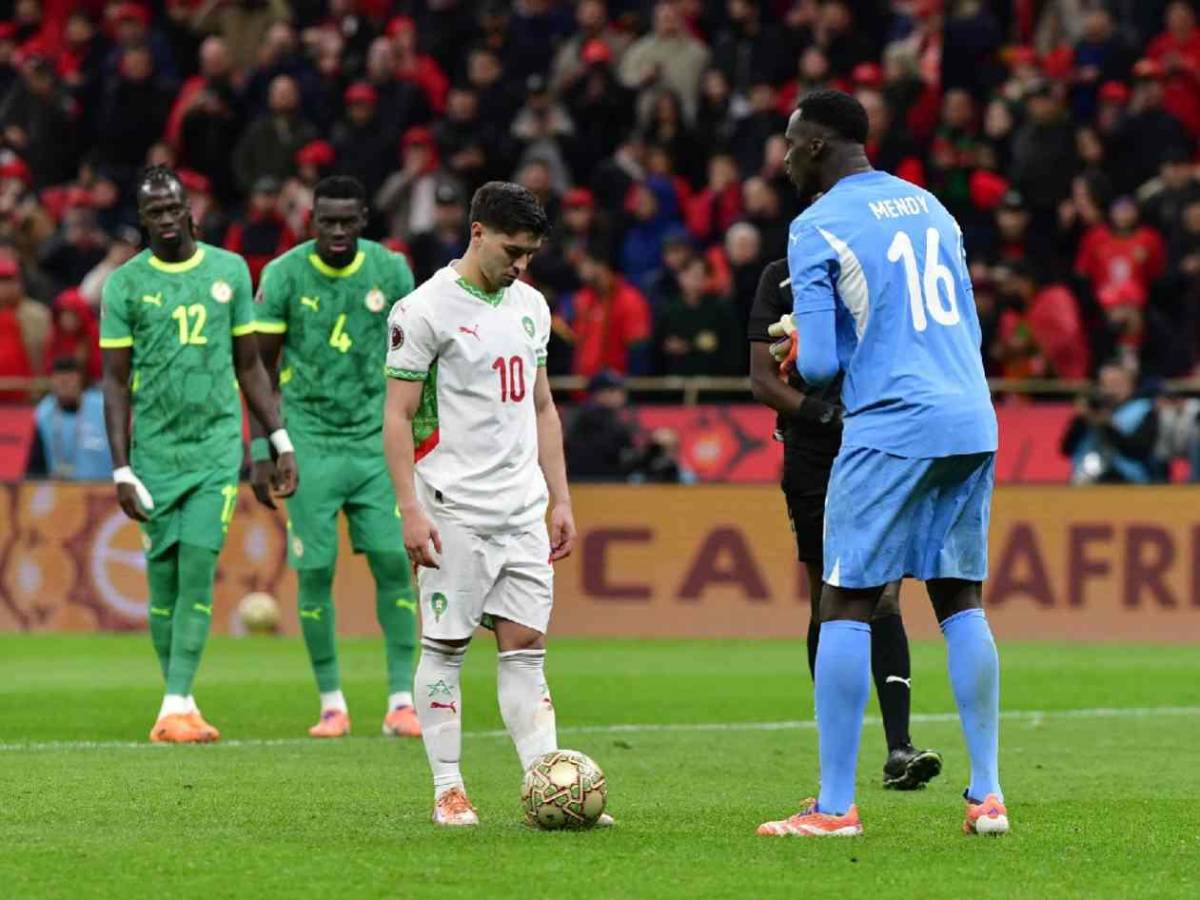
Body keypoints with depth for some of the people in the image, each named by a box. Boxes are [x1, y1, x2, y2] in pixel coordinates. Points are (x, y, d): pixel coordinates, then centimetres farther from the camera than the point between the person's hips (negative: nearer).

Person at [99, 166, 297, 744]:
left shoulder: (229, 270, 7)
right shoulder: (125, 284, 2)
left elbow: (250, 365, 14)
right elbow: (115, 383, 3)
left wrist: (281, 441, 10)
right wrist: (121, 470, -4)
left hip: (217, 443, 0)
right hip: (155, 451, 0)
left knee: (198, 567, -12)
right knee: (163, 578, 1)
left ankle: (176, 707, -14)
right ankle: (180, 704, 13)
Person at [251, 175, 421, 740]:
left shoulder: (391, 272, 0)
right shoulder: (284, 275, -5)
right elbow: (262, 367, 1)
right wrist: (261, 451, -2)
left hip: (376, 439, 1)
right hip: (310, 441, -1)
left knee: (393, 562, -6)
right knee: (315, 570, -3)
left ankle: (401, 700, -1)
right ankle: (332, 704, 7)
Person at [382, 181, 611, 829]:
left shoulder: (530, 306, 14)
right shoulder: (427, 309, -7)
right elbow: (397, 416, -8)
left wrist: (561, 500, 16)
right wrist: (410, 509, -15)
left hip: (523, 508, 6)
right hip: (454, 508, -6)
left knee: (526, 645, 2)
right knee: (445, 646, -1)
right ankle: (448, 792, 5)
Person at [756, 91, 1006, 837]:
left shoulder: (816, 229, -5)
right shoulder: (930, 206, 17)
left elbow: (819, 365, -10)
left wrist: (798, 343, 11)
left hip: (890, 430, -6)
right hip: (973, 424, 6)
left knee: (845, 605, 0)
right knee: (962, 601, 11)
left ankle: (835, 804, -3)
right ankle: (988, 794, 6)